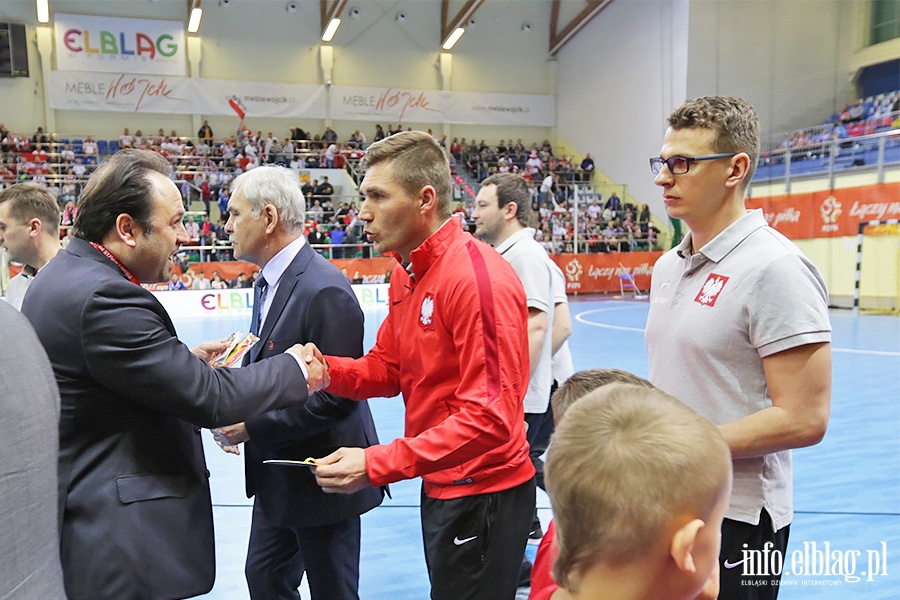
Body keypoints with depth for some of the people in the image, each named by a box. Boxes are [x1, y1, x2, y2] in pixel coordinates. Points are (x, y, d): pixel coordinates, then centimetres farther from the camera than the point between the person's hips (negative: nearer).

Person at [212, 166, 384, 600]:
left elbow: (336, 397, -25)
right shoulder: (271, 281, 6)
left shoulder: (325, 291, -25)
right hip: (278, 477, 9)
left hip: (320, 480, -9)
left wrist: (253, 427, -21)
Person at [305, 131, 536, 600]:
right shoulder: (406, 274, 6)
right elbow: (385, 369, 7)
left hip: (483, 495, -8)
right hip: (441, 486, 8)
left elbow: (489, 416, -26)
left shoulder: (476, 276, -23)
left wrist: (376, 465, -27)